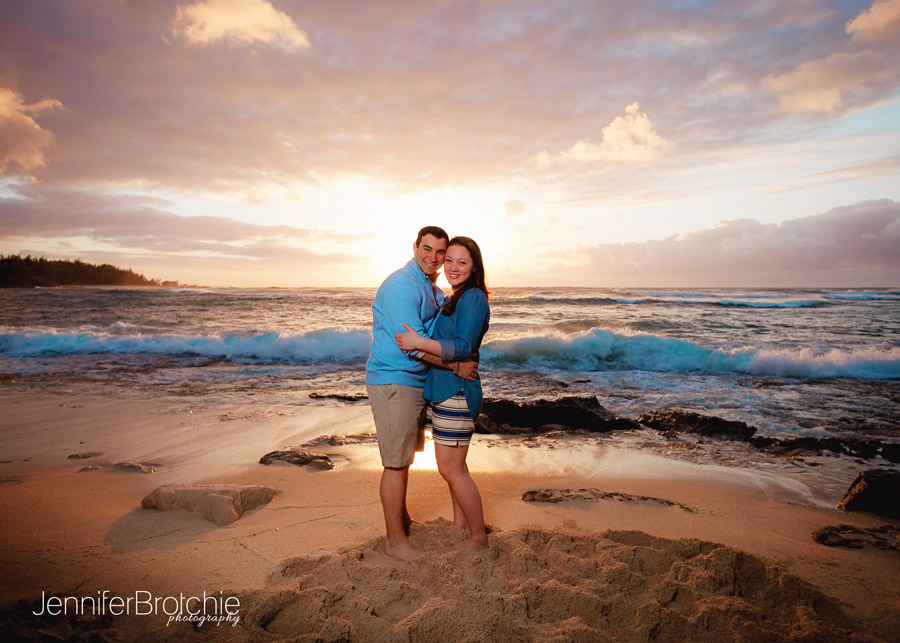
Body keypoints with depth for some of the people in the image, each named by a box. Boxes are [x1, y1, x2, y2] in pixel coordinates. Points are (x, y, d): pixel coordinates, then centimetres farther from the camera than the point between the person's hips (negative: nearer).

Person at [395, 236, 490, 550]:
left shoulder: (473, 298, -14)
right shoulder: (455, 299, 16)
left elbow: (463, 347, -22)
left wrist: (420, 342, -25)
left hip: (456, 391, -10)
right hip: (441, 388, 10)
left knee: (451, 469, -3)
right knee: (452, 464, 19)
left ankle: (478, 537, 12)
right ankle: (459, 523, 34)